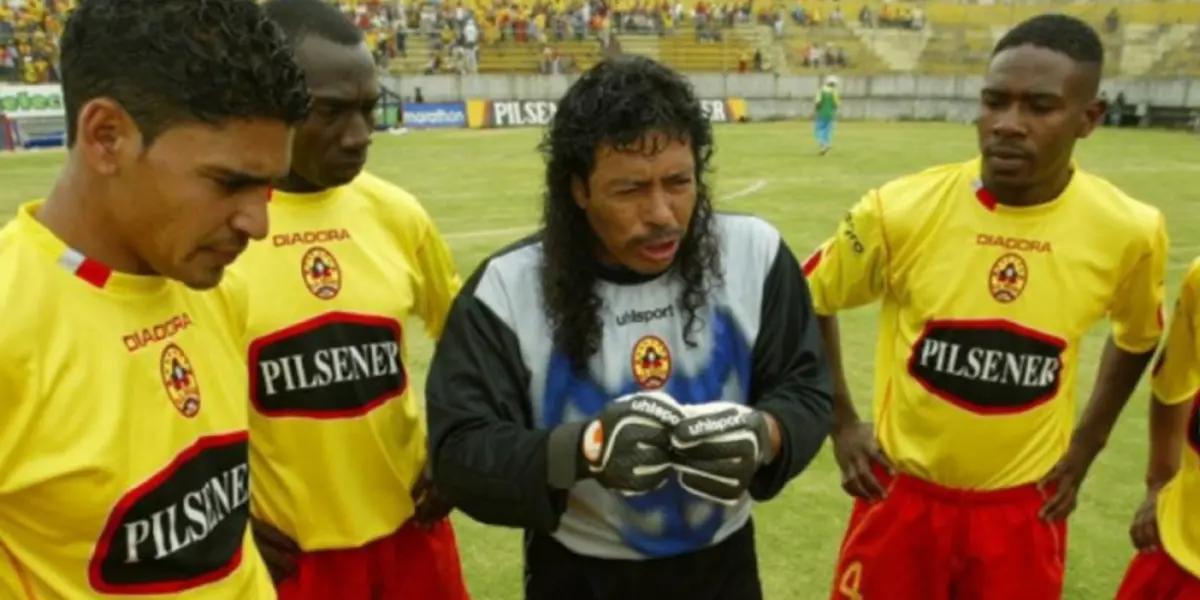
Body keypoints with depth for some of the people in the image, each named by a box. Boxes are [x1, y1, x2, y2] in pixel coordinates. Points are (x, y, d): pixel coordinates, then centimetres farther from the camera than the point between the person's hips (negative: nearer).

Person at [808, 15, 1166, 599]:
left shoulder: (1128, 229, -10)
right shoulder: (902, 209, -17)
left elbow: (1136, 338, 12)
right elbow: (808, 300, -1)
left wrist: (1086, 446, 8)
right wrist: (841, 424, -2)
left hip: (1026, 507, 2)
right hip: (902, 493, -1)